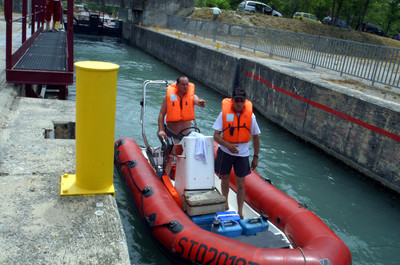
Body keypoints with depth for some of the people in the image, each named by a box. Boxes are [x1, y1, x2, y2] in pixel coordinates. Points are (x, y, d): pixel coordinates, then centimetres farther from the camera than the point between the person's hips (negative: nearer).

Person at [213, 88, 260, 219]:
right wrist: (228, 145, -30)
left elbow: (256, 137, 2)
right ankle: (225, 203, 41)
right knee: (225, 180, 16)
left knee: (240, 184, 4)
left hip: (242, 154, 0)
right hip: (225, 152, 0)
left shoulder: (250, 116, -8)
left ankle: (240, 212, 19)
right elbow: (216, 135, -13)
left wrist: (256, 157, 3)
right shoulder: (224, 113, -12)